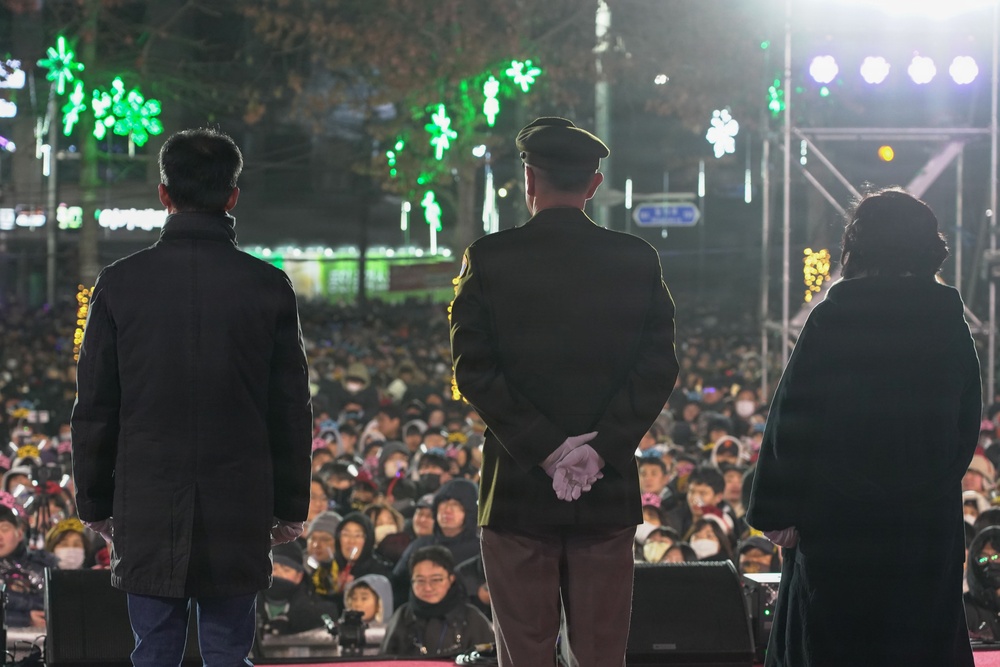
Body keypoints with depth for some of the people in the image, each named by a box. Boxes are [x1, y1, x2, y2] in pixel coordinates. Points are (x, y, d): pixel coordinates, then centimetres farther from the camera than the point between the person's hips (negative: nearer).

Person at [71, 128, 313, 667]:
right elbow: (292, 409, 1)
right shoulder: (267, 287, -4)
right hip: (238, 513, 0)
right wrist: (291, 504, 10)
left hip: (146, 509, 0)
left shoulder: (120, 283, -4)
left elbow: (94, 407, 1)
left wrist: (94, 501, 11)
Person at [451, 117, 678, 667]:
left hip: (519, 487, -2)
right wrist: (600, 449, -8)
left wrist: (545, 450, -10)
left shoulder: (488, 258, -3)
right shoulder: (637, 260, 2)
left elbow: (474, 368, -9)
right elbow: (657, 368, -5)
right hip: (609, 492, 2)